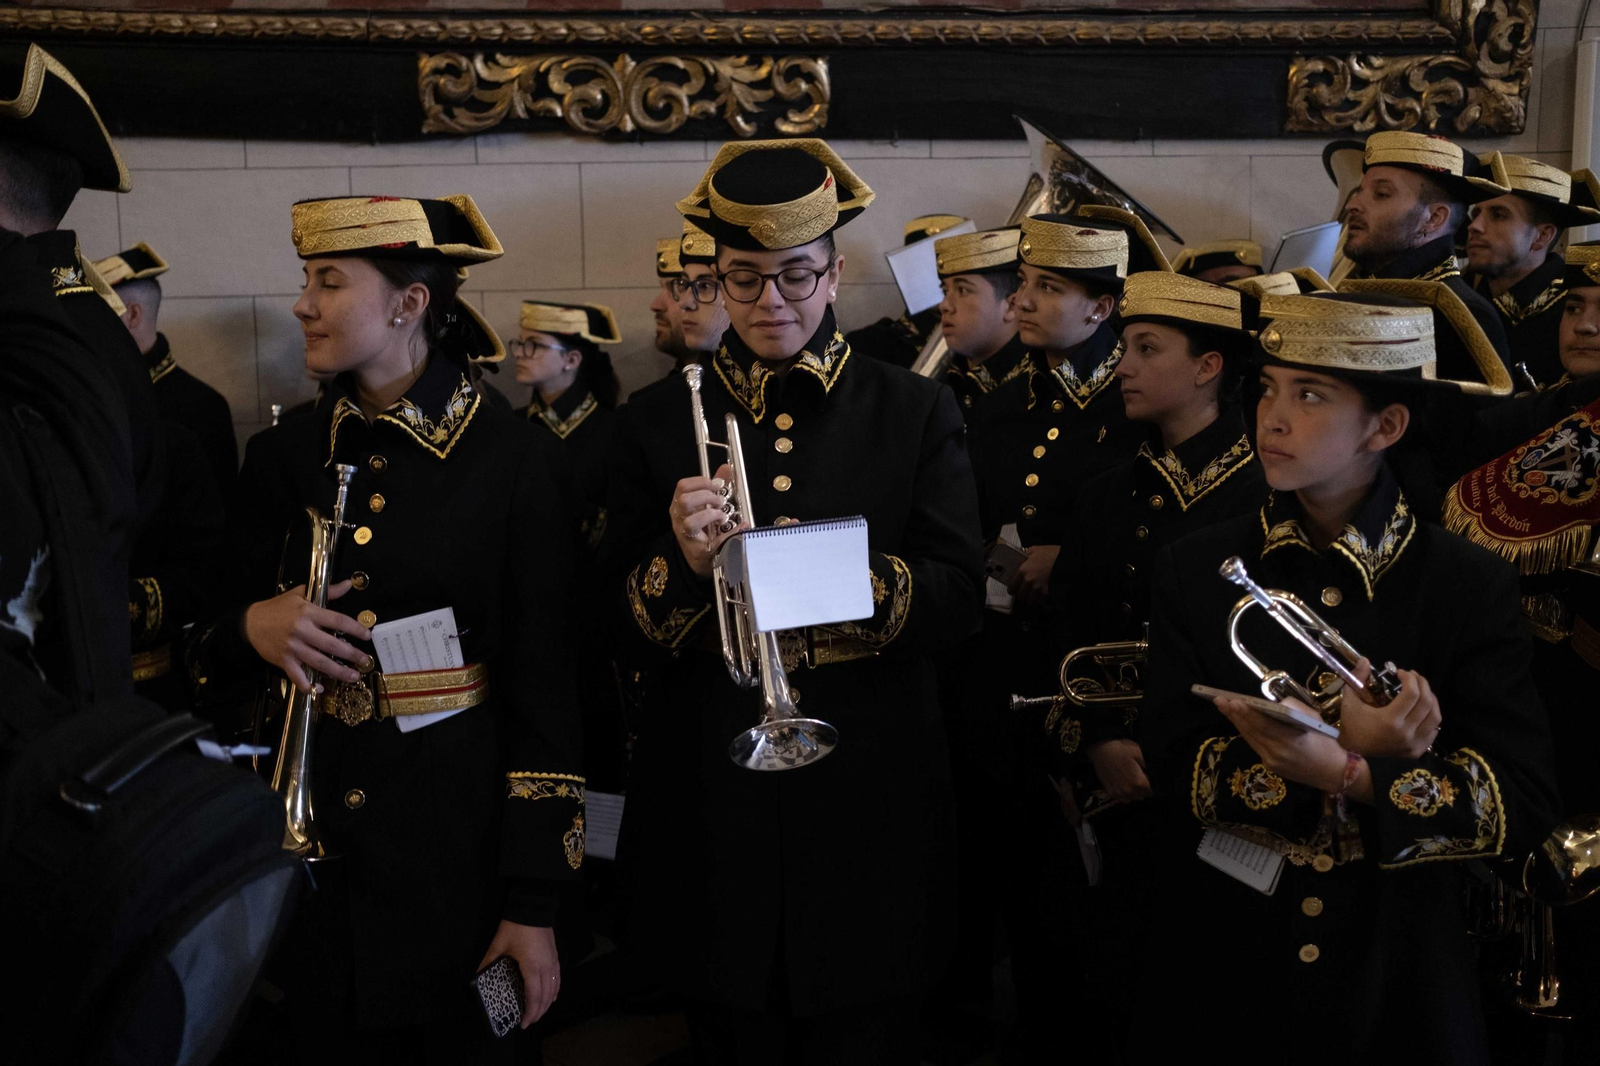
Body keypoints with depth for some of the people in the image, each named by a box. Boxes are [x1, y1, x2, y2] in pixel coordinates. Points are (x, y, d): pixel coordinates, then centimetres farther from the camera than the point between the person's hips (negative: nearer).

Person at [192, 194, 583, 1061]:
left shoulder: (513, 458, -8)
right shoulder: (282, 454, 5)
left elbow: (544, 681, -9)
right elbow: (211, 649, 12)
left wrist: (535, 903, -11)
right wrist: (248, 629, -14)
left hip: (457, 838, -3)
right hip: (308, 834, 4)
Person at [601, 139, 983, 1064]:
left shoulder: (916, 414, 3)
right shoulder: (658, 423, 5)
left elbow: (959, 604, -5)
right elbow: (621, 628, 2)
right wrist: (684, 563, -20)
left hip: (867, 798, 0)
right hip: (715, 804, 1)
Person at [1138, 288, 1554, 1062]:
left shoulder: (1469, 587, -7)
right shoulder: (1195, 570, -4)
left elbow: (1519, 805, -14)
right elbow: (1171, 760, -11)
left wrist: (1340, 772, -29)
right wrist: (1348, 750, -23)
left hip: (1396, 973, -1)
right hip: (1221, 966, 1)